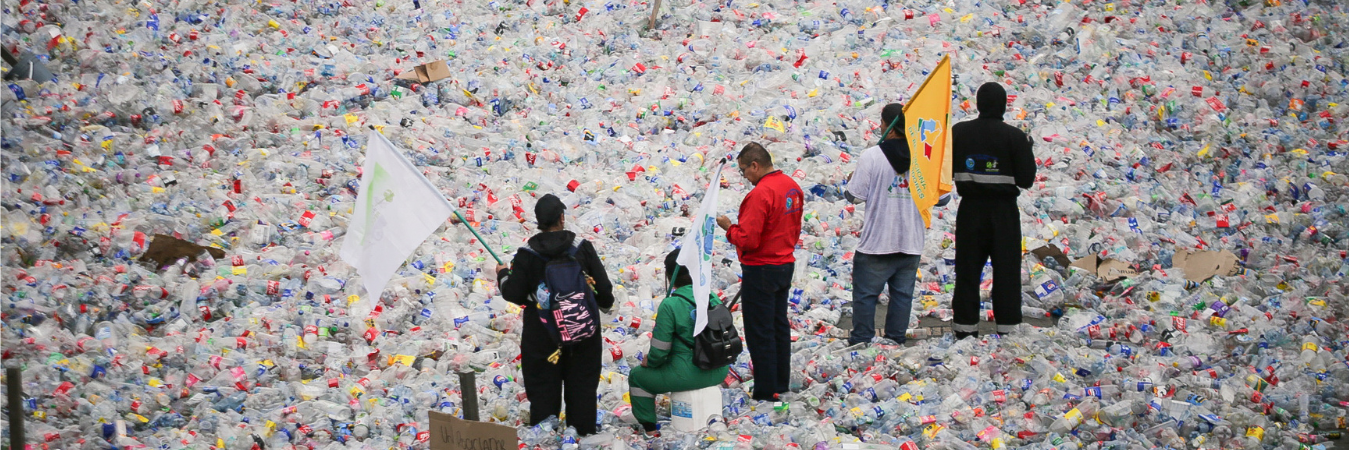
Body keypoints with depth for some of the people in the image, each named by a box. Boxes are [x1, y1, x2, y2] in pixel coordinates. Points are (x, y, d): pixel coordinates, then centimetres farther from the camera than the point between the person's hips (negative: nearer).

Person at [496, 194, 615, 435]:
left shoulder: (527, 254, -9)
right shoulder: (583, 247, -7)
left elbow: (514, 294, -7)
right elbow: (603, 287, -2)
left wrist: (503, 275, 14)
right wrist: (605, 303, 21)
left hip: (541, 335, -1)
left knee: (543, 390, 7)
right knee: (582, 387, 12)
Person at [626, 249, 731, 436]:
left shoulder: (670, 305, -17)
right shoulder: (713, 299, 3)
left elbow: (660, 350, -14)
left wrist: (649, 362, 10)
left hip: (688, 375, -7)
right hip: (718, 372, 7)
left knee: (637, 377, 16)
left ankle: (649, 428, 16)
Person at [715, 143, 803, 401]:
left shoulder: (760, 194, -23)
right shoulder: (792, 187, 6)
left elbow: (748, 240, -24)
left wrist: (729, 228, -7)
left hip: (760, 270, -9)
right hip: (785, 264, 9)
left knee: (759, 332, -1)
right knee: (779, 326, 18)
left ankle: (765, 391, 2)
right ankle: (781, 383, 26)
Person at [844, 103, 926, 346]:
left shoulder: (871, 156, -13)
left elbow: (855, 195, -10)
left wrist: (852, 179, 11)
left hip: (876, 244, -3)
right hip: (911, 243, 3)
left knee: (865, 294, 7)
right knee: (902, 294, 12)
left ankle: (862, 341, 10)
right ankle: (896, 340, 15)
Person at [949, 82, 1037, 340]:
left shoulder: (958, 132, -2)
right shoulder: (1014, 136, -10)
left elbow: (946, 172, 1)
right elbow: (1026, 179, -8)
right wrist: (1027, 151, 6)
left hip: (970, 209, 2)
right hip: (1003, 212, -2)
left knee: (967, 270, 8)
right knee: (1006, 272, 5)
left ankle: (965, 330, 9)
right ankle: (1008, 329, 4)